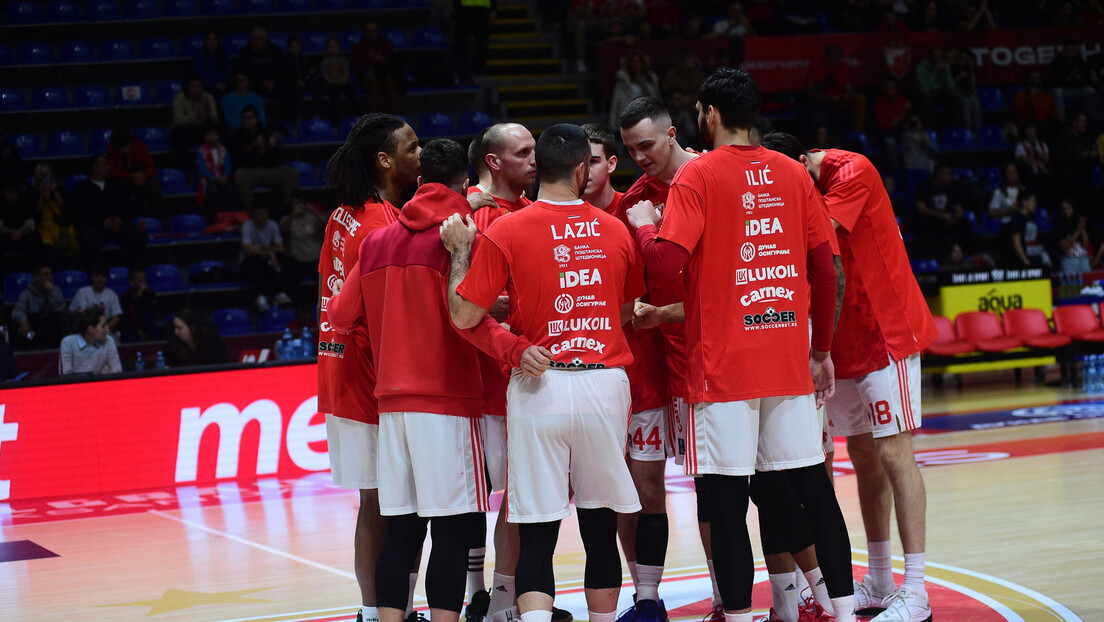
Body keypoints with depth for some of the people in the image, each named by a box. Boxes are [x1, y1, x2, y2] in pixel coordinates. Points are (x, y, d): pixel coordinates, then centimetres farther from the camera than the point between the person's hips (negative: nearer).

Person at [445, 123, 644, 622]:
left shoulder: (504, 233, -6)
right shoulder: (616, 231, 5)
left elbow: (463, 316, -6)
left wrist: (460, 250, 6)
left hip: (540, 388, -2)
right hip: (605, 384, 2)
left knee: (536, 536, -1)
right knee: (600, 528, 13)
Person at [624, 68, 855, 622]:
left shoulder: (697, 175, -6)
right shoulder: (793, 174, 9)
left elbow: (665, 264, -16)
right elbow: (824, 270, 10)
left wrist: (643, 224, 4)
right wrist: (821, 350, 18)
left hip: (723, 363, -5)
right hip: (790, 361, 5)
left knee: (726, 501, -1)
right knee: (813, 488, 10)